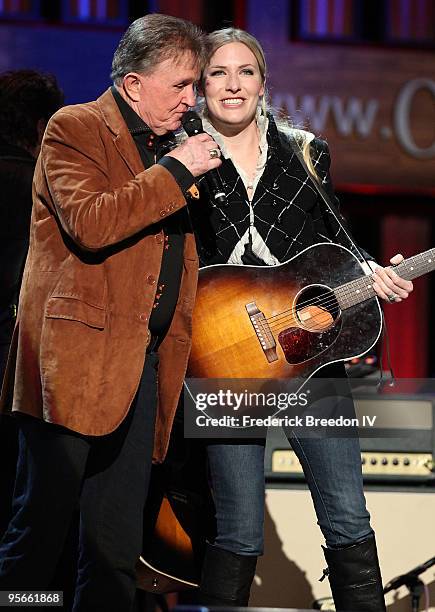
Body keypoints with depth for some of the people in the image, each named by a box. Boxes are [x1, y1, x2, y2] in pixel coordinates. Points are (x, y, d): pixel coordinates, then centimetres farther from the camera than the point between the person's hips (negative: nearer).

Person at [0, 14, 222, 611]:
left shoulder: (169, 146, 20)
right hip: (74, 358, -7)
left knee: (117, 547, 8)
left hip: (142, 365, 7)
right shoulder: (75, 129, -3)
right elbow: (90, 223, -21)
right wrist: (175, 171, -14)